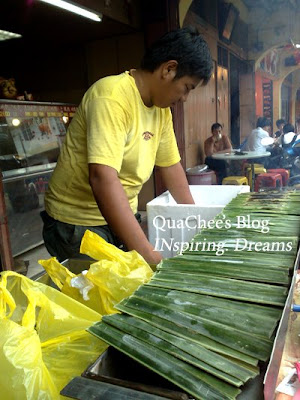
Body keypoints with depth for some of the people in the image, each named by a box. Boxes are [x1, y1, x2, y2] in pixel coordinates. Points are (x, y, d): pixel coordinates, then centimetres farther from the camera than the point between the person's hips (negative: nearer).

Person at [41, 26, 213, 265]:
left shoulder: (162, 108, 3)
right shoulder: (113, 97, -24)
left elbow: (171, 165, 10)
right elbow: (103, 178, -35)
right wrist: (149, 255, -38)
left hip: (122, 217, 7)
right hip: (79, 225, -7)